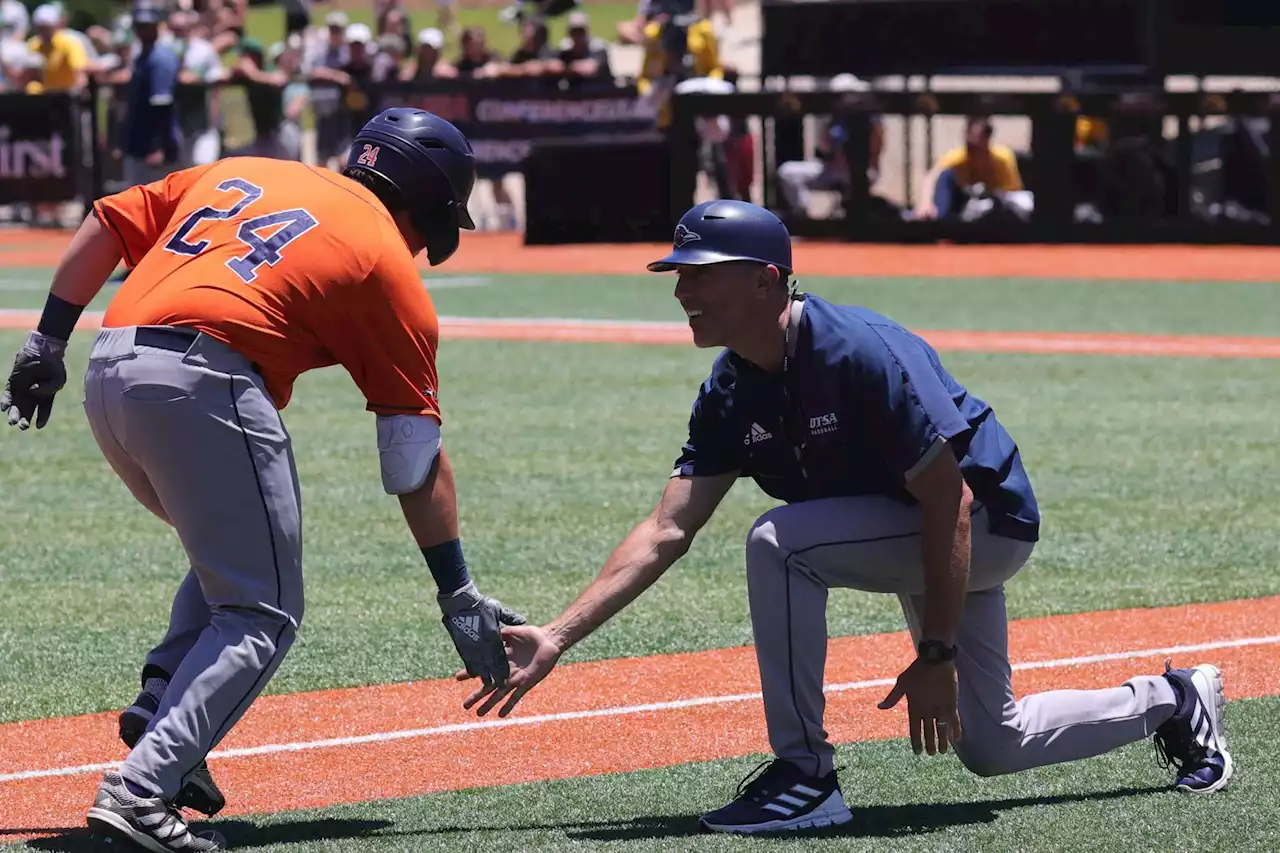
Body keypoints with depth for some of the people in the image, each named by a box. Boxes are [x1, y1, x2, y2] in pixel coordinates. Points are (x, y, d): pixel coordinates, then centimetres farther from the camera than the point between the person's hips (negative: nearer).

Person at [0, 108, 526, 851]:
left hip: (107, 375, 7)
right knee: (262, 615, -1)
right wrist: (458, 595, 10)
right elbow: (417, 461, 8)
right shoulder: (387, 262, 10)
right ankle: (141, 790, -17)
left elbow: (108, 223, 20)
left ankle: (162, 706, 7)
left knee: (228, 555, 28)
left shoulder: (240, 172, 26)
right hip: (204, 382, -7)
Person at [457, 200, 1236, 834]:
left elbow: (950, 501, -28)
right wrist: (557, 638, -18)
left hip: (989, 520, -9)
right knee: (990, 746, 17)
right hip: (907, 536, 9)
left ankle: (806, 776, -18)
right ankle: (1172, 702, 39)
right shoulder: (731, 396, -6)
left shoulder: (863, 354, -30)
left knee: (779, 542, -28)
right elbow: (668, 532, -8)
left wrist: (938, 655, -27)